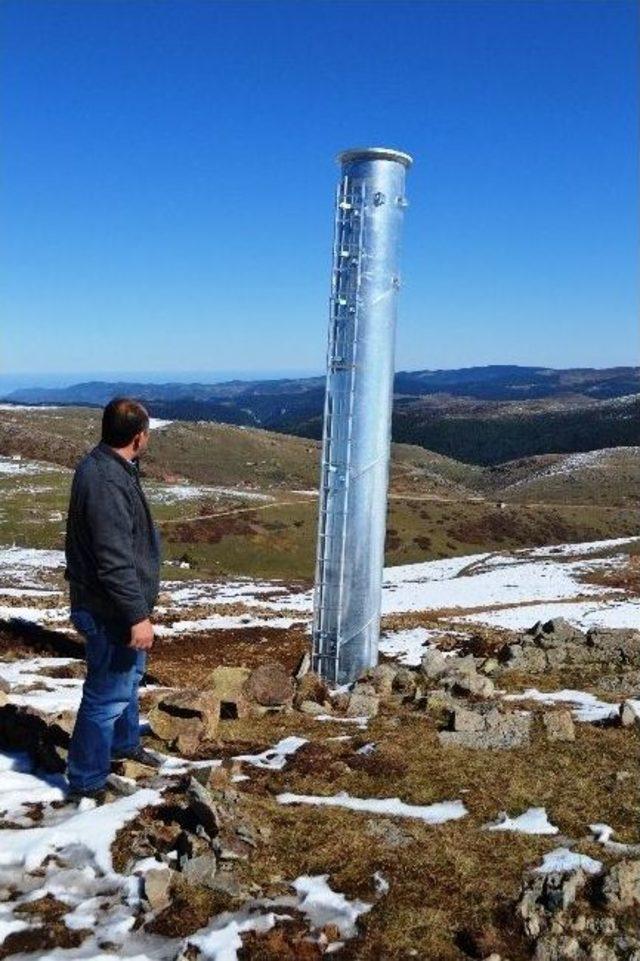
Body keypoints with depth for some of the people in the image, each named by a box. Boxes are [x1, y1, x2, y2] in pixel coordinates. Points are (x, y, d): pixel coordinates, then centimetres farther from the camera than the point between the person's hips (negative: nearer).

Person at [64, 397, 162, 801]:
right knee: (108, 694, 3)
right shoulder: (107, 483, -29)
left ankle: (124, 743, 47)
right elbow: (115, 562, -30)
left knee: (130, 676, 27)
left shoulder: (105, 466, 5)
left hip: (115, 606, 11)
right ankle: (87, 780, 18)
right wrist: (137, 616, -26)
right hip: (109, 613, -11)